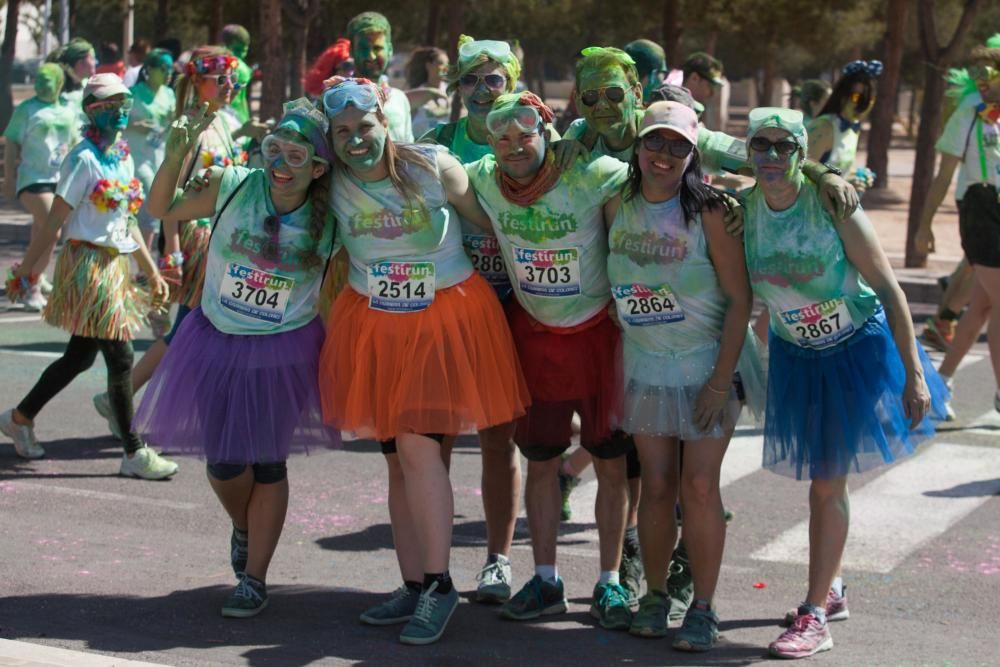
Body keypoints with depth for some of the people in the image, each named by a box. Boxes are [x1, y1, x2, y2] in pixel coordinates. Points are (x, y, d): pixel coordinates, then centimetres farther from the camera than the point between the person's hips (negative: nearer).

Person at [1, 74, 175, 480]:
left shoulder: (123, 156, 12)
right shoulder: (85, 158, -12)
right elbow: (55, 221, -13)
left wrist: (152, 271, 19)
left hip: (116, 264, 8)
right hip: (88, 263, -8)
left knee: (79, 357, 15)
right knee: (120, 356, -6)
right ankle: (134, 454, 1)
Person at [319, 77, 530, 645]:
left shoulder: (434, 167, -11)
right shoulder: (333, 184, -3)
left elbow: (496, 221, -3)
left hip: (446, 319, -4)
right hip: (374, 326, 5)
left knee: (419, 447, -17)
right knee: (398, 460, 10)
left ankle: (439, 585, -10)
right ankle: (414, 586, 19)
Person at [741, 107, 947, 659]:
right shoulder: (742, 209, -12)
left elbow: (888, 288, -18)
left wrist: (913, 374, -18)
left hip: (858, 351, -4)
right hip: (796, 356, 4)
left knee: (827, 482, -6)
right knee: (819, 478, 15)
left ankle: (815, 617, 0)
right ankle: (829, 589, 35)